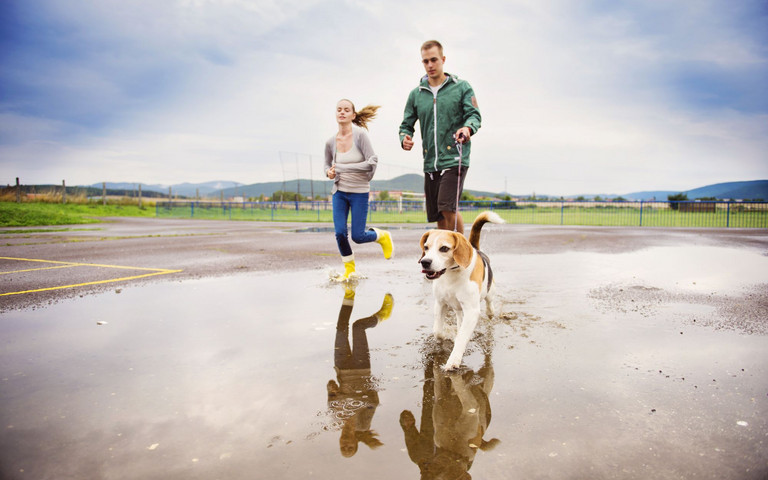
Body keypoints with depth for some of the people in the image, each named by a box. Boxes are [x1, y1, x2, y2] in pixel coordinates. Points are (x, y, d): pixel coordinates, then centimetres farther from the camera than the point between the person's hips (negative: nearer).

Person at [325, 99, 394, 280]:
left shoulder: (360, 134, -12)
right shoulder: (331, 142, 1)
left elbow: (372, 162, -18)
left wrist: (341, 168, -18)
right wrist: (329, 172, -7)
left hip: (359, 192, -3)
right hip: (339, 192, 4)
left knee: (358, 236, -3)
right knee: (340, 233, -5)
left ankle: (383, 236, 31)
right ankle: (349, 269, 18)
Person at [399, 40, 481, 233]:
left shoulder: (462, 87, 5)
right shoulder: (416, 94, 13)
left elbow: (474, 115, -3)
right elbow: (406, 125, 14)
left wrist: (468, 127, -27)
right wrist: (404, 138, -9)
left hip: (455, 158, -4)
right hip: (430, 163, 4)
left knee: (448, 207, -19)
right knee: (439, 216, 7)